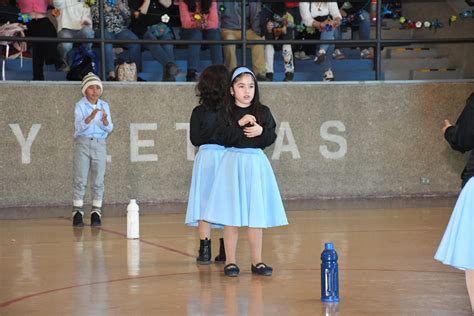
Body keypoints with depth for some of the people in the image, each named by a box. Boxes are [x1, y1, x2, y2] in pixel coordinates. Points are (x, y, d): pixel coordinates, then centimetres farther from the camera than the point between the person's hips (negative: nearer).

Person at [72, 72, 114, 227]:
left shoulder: (104, 106, 7)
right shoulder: (80, 105, -3)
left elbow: (109, 128, 2)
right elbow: (79, 126, -15)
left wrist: (105, 120, -20)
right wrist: (91, 117, -31)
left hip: (100, 144, 3)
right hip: (83, 143, -3)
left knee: (98, 180, 3)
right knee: (80, 179, -3)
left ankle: (96, 213, 9)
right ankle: (77, 213, 1)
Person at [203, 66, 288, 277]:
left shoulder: (263, 112, 6)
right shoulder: (226, 113, -2)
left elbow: (271, 138, 5)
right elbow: (221, 138, -12)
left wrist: (261, 131, -13)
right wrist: (239, 124, -19)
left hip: (256, 163, 3)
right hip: (233, 163, -2)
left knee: (256, 215, 6)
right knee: (231, 215, -1)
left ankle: (257, 261, 14)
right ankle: (230, 261, 6)